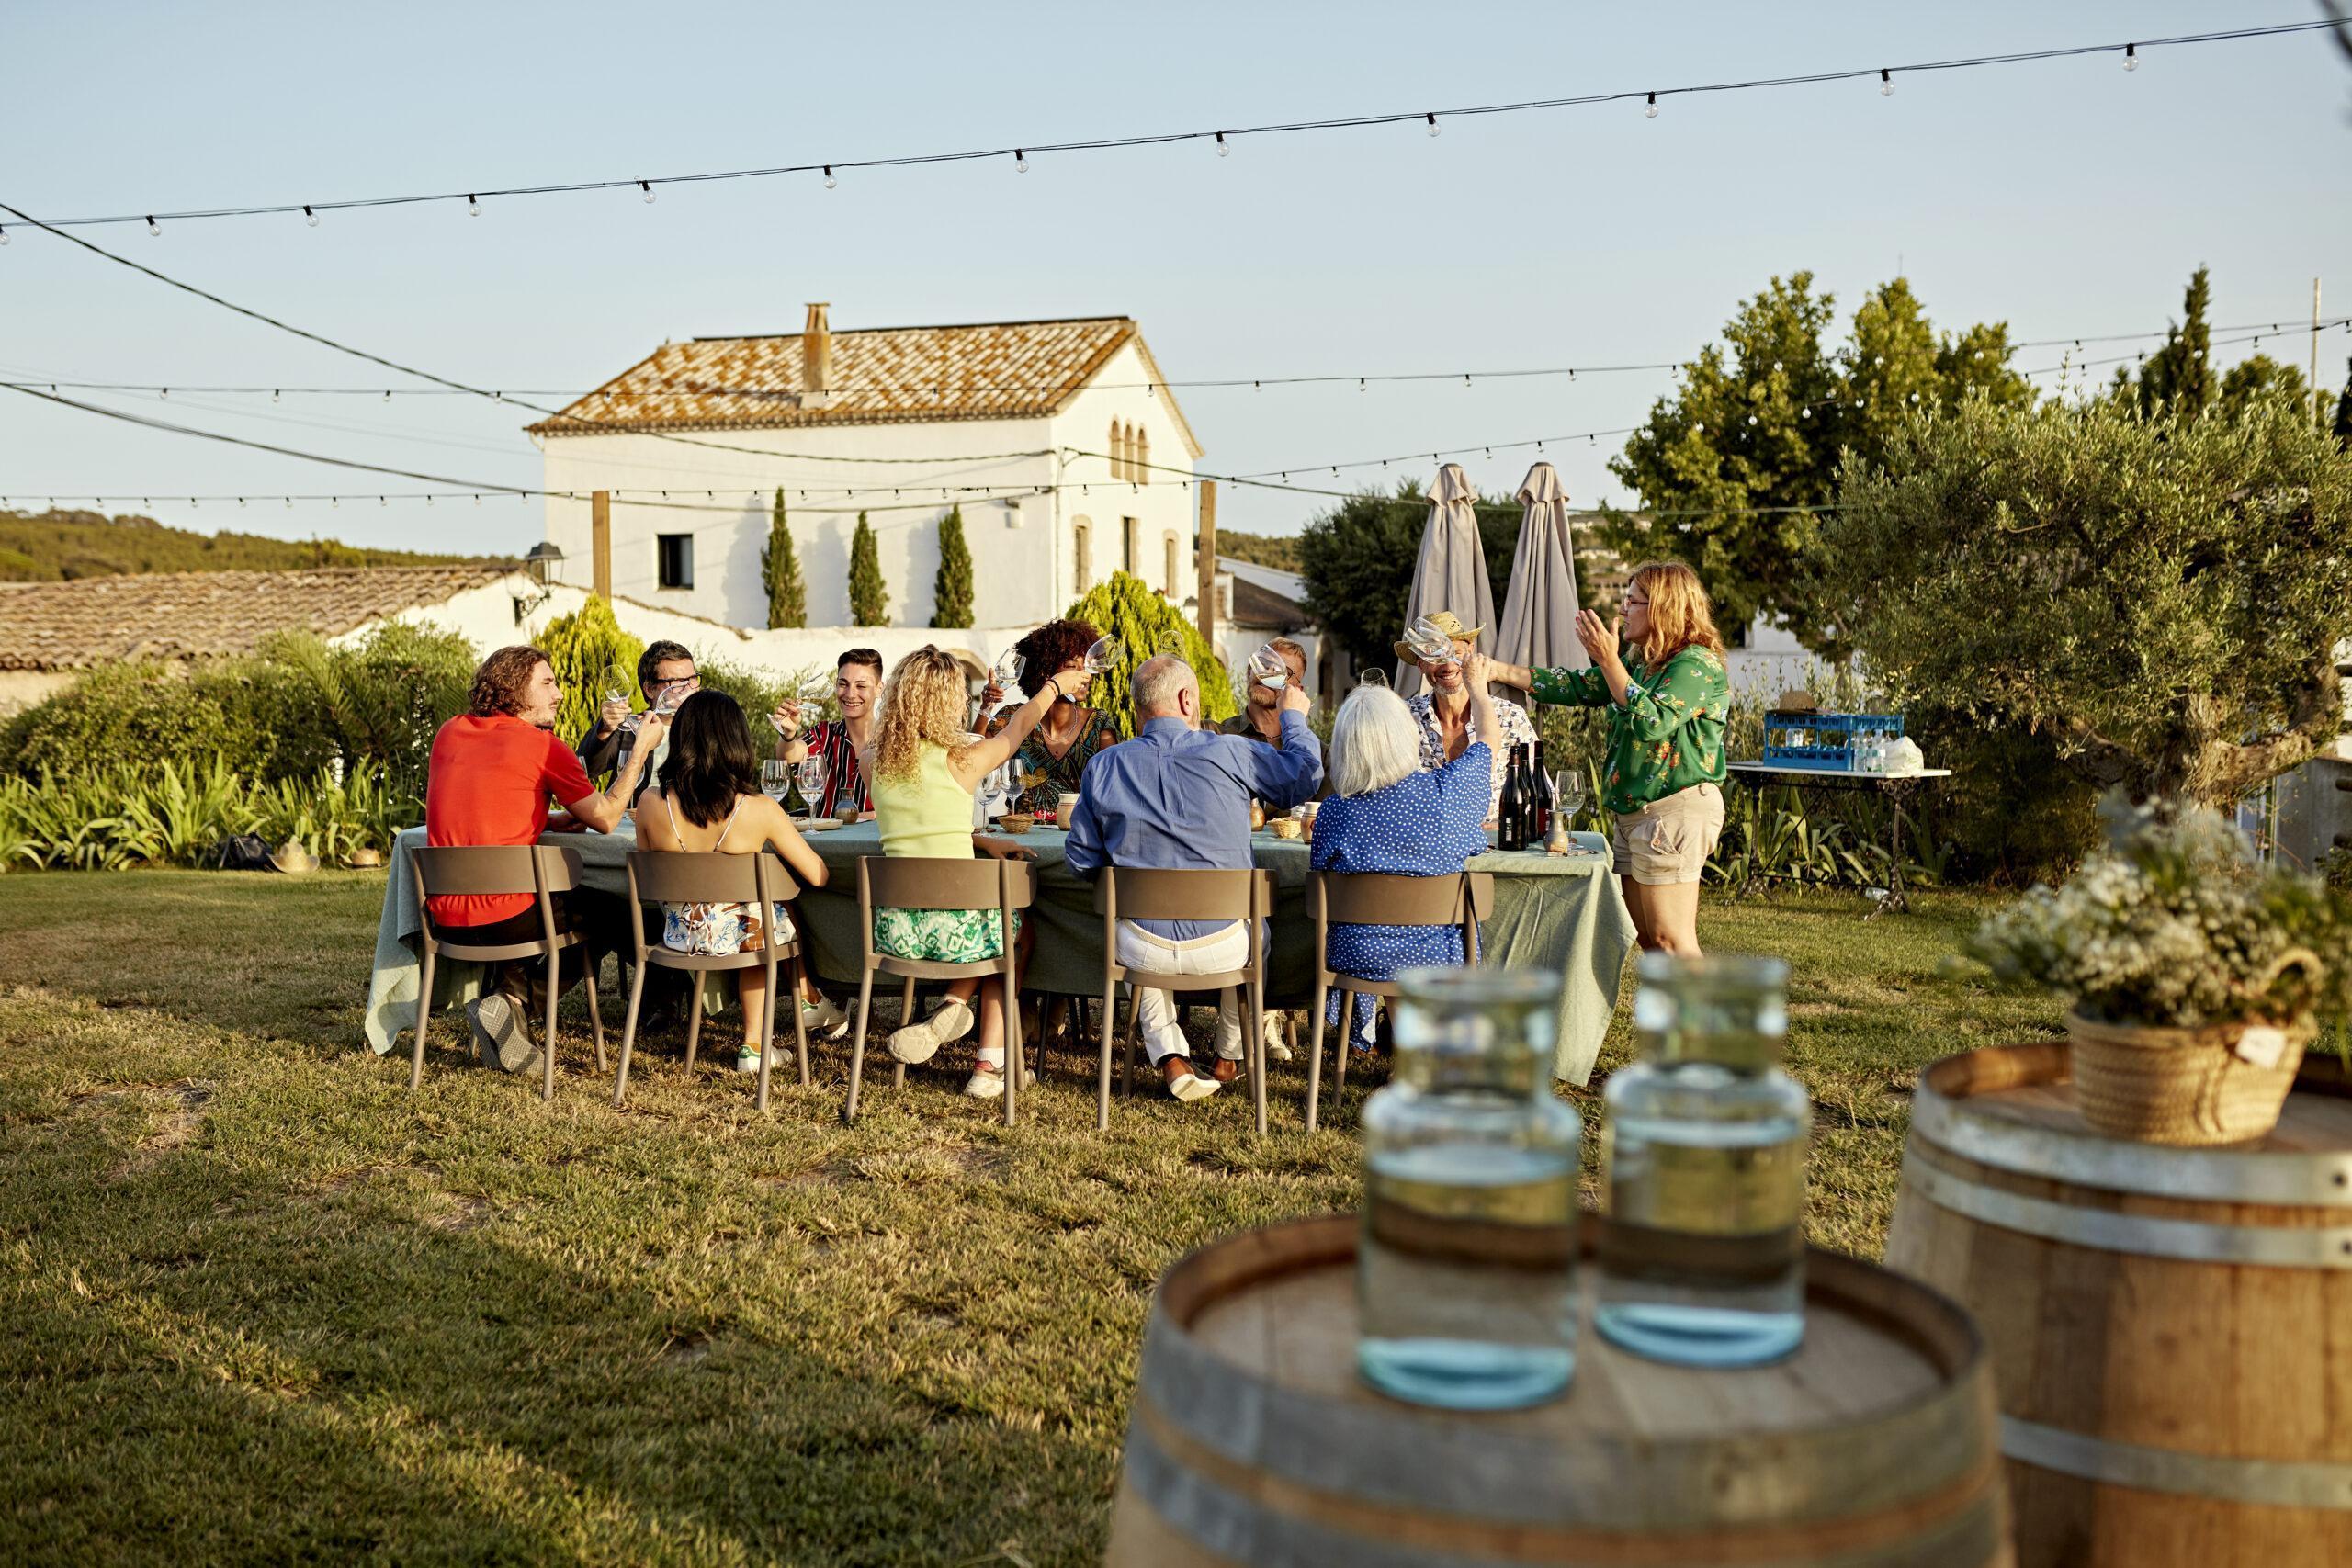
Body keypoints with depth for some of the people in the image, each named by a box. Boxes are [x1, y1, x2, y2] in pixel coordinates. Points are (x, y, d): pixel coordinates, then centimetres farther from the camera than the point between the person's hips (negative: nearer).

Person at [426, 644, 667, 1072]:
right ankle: (511, 1004, 2)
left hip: (444, 913, 7)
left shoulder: (449, 734, 12)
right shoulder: (543, 746, -6)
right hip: (504, 915, -7)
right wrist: (641, 748, 6)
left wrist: (553, 820, 19)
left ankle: (505, 995, 18)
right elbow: (606, 819, -1)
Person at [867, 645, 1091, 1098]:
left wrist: (981, 841, 22)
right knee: (1017, 932, 31)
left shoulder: (875, 763, 3)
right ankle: (989, 1066, 24)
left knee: (999, 924, 34)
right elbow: (1016, 729, 11)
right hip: (954, 926, -5)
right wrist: (1055, 685, 28)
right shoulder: (963, 760, -8)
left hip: (894, 930, 5)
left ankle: (952, 1007, 14)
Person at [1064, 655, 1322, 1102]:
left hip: (1144, 951, 1)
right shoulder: (1229, 753, -11)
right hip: (1221, 948, 0)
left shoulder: (1103, 767, -4)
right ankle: (1230, 1057, 44)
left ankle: (1171, 1059, 22)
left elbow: (1081, 860, 3)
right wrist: (1294, 717, 23)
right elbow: (1307, 775, 4)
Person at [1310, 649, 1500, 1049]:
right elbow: (1489, 737, 7)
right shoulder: (1446, 790, -15)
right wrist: (1477, 686, 26)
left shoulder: (1333, 811, -14)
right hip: (1435, 957, 0)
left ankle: (1362, 1030, 54)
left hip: (1357, 957, 1)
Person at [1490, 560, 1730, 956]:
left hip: (1678, 809, -10)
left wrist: (1608, 660, -21)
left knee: (1671, 940, -9)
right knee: (1649, 938, 12)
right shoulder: (1639, 662, 16)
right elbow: (1579, 687, 13)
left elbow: (1653, 722, -25)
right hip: (1635, 814, 10)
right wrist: (1500, 671, 7)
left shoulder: (1697, 664, -12)